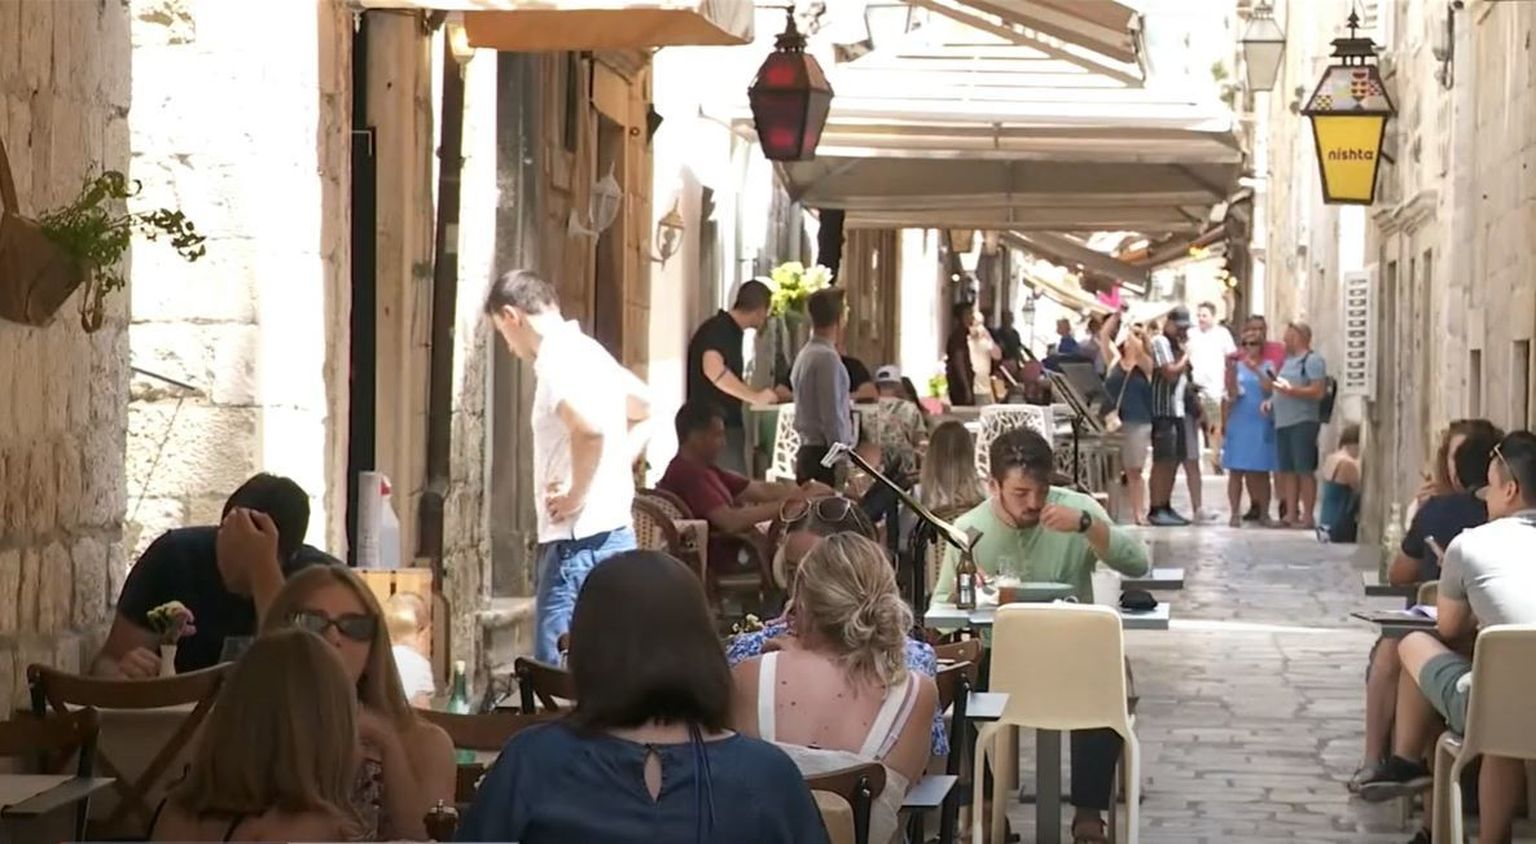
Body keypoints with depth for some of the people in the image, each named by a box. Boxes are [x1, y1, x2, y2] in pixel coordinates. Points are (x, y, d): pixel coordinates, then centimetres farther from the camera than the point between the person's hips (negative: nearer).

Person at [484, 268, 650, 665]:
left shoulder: (557, 359, -13)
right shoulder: (587, 351, 16)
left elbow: (589, 429, -31)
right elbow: (644, 413, 30)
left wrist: (576, 495, -17)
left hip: (580, 540, -10)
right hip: (613, 533, 10)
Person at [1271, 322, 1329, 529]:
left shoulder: (1312, 360, -5)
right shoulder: (1288, 360, 21)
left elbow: (1318, 392, -14)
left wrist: (1291, 390, -21)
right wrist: (1271, 399, 11)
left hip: (1303, 422, -9)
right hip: (1283, 422, 9)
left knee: (1305, 470, -7)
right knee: (1288, 471, 7)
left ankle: (1307, 516, -6)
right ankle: (1291, 514, 10)